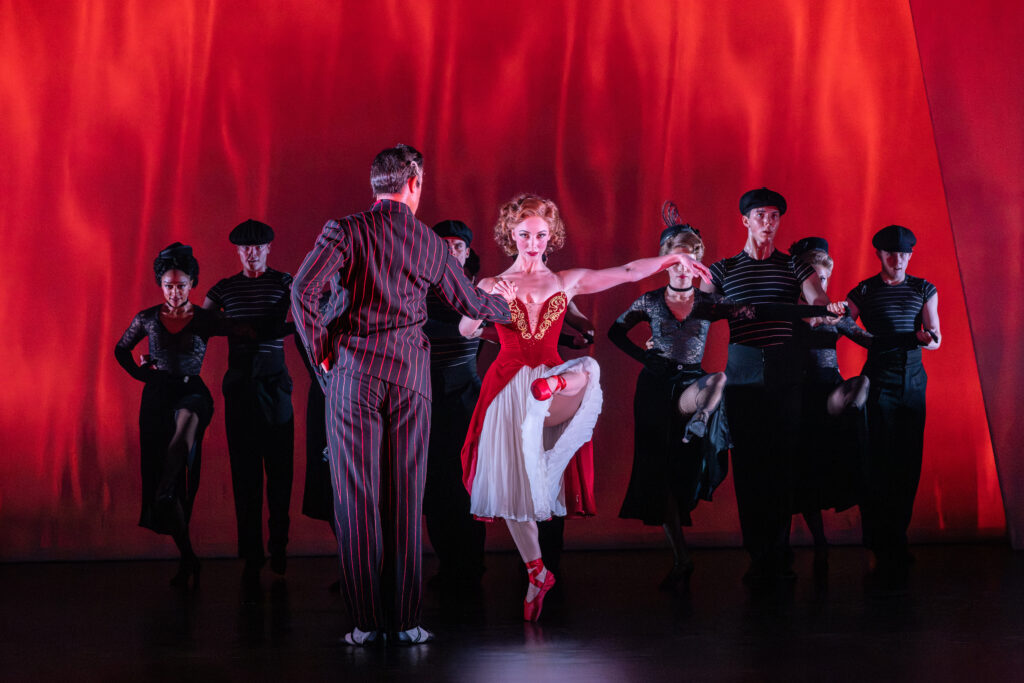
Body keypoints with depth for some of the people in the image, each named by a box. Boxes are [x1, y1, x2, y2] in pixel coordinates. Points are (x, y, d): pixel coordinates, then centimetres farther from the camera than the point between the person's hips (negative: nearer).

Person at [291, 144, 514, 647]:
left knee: (357, 501, 2)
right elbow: (469, 304, 22)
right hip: (409, 378, 2)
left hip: (353, 376, -2)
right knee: (404, 501, 5)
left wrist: (320, 350, -1)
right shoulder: (430, 244, 9)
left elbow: (303, 290, -14)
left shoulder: (345, 231, -1)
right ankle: (405, 622, 8)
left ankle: (366, 621, 4)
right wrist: (502, 303, 43)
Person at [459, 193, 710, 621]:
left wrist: (674, 258, 2)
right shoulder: (493, 285, 5)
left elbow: (629, 272, 8)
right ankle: (537, 573, 15)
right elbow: (467, 331, -12)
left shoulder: (567, 282, 10)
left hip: (551, 374, 1)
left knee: (587, 372, -34)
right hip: (508, 388, -1)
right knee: (511, 483, 2)